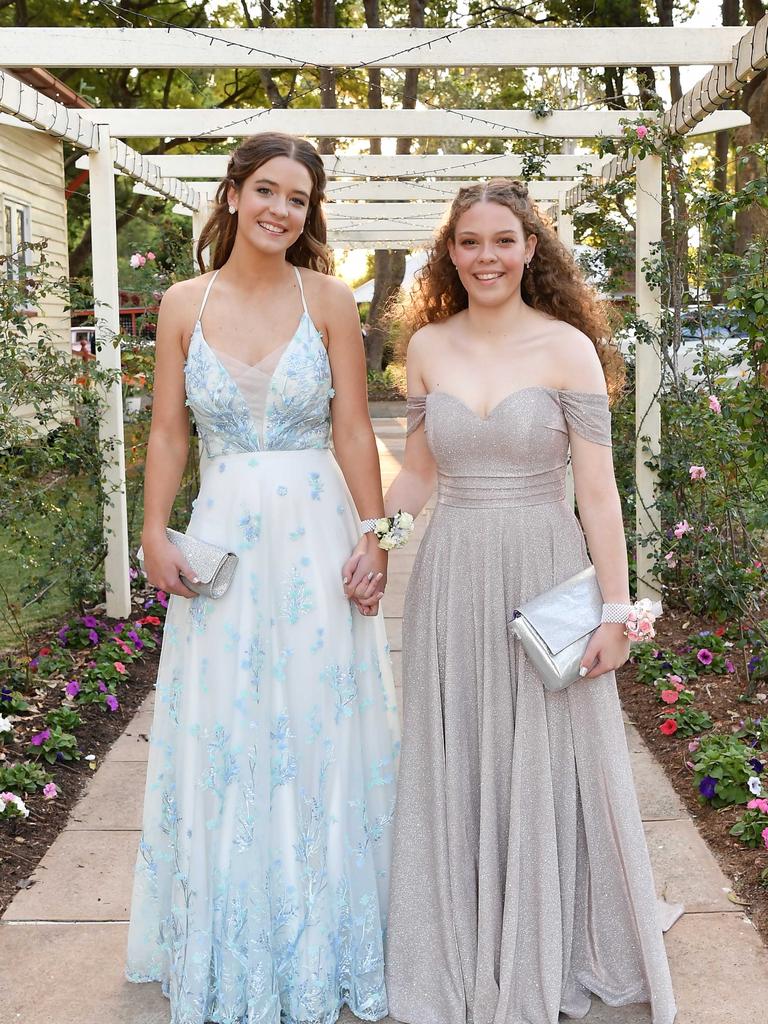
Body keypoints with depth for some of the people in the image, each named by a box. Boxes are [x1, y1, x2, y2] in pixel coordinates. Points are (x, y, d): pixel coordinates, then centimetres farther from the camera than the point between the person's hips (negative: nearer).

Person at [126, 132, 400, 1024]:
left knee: (319, 730, 7)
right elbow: (167, 431, 5)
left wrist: (374, 540, -6)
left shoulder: (328, 299, 0)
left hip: (315, 535, -1)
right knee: (220, 739, 8)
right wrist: (155, 534, -3)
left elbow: (354, 430, -1)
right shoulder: (184, 304, 3)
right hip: (222, 536, 1)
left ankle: (322, 948, 27)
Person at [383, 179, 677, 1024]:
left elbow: (596, 488, -7)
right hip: (450, 576, 3)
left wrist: (616, 607, -10)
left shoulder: (567, 347, -5)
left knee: (546, 770, 8)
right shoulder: (428, 346, 5)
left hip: (545, 574, -2)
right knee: (454, 772, 11)